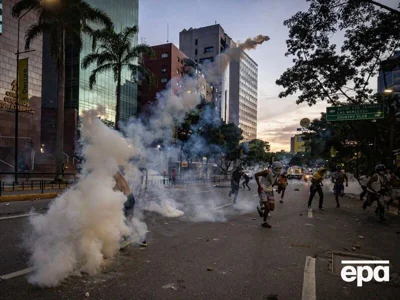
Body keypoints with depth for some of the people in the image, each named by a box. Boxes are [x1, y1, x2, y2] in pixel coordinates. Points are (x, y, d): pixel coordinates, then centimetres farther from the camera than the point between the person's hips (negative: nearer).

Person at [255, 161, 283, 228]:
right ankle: (264, 222, 9)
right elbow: (256, 175, -18)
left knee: (272, 208, 2)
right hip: (262, 190, -7)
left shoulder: (277, 174, -2)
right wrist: (259, 186, -20)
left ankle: (260, 208, 30)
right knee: (267, 208, -11)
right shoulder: (267, 172, -22)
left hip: (269, 191, 7)